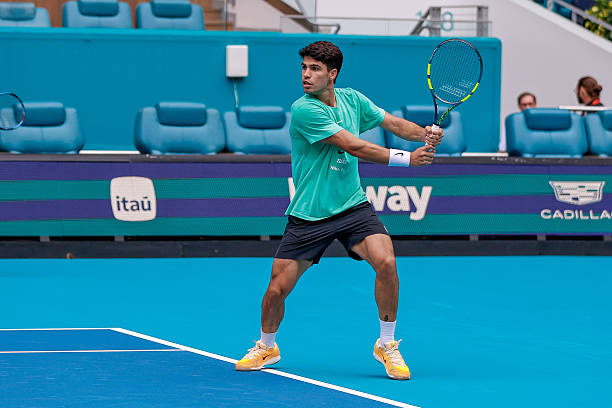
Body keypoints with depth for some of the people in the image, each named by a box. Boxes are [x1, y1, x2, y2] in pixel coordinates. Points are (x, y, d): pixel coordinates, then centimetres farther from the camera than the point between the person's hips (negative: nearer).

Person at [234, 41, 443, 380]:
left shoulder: (351, 99, 4)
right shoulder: (303, 110, -17)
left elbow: (393, 122, 12)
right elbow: (353, 146, -21)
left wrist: (424, 133, -11)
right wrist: (407, 158, -20)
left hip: (353, 206, 4)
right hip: (308, 217, -4)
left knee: (385, 262, -21)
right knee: (277, 288, -2)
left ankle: (387, 345, -1)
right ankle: (267, 346, 30)